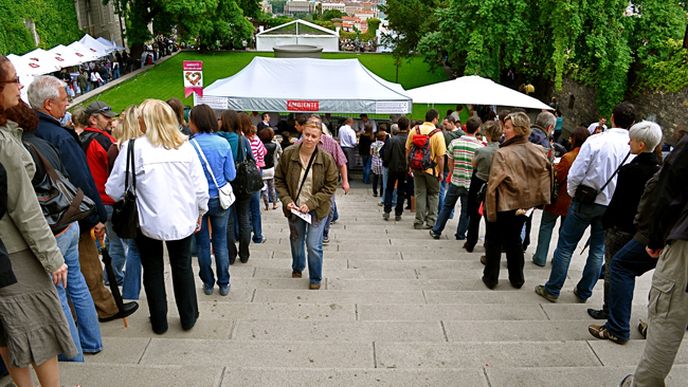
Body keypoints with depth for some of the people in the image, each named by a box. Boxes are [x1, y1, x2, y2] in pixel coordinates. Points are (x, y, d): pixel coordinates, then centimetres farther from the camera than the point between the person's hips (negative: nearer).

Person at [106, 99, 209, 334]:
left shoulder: (134, 148, -14)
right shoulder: (185, 147, -5)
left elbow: (114, 190, -10)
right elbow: (201, 188, -2)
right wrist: (200, 213, 13)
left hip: (149, 221, -2)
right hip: (183, 220, 3)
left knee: (153, 271, 16)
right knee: (183, 267, 19)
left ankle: (159, 321, 28)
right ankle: (188, 317, 30)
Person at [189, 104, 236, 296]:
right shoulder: (223, 143, -9)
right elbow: (231, 175, -4)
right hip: (220, 199, 2)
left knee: (202, 243, 13)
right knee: (220, 242, 13)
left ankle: (208, 284, 25)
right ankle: (224, 284, 21)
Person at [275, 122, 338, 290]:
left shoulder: (326, 159, -15)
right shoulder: (288, 154, -11)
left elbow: (331, 186, -10)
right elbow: (279, 180, -1)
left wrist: (311, 204, -18)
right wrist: (286, 200, -14)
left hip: (317, 209, -2)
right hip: (294, 207, 3)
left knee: (314, 245, -4)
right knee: (296, 240, 21)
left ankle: (315, 278, 21)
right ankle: (297, 267, 50)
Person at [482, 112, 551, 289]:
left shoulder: (502, 154, -23)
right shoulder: (538, 152, -4)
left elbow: (494, 184, -22)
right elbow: (544, 177, 5)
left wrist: (490, 210, -15)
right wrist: (534, 199, 13)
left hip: (503, 205, -5)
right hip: (523, 205, 5)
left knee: (494, 241, 13)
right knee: (514, 240, 21)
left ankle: (490, 277, 21)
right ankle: (517, 278, 29)